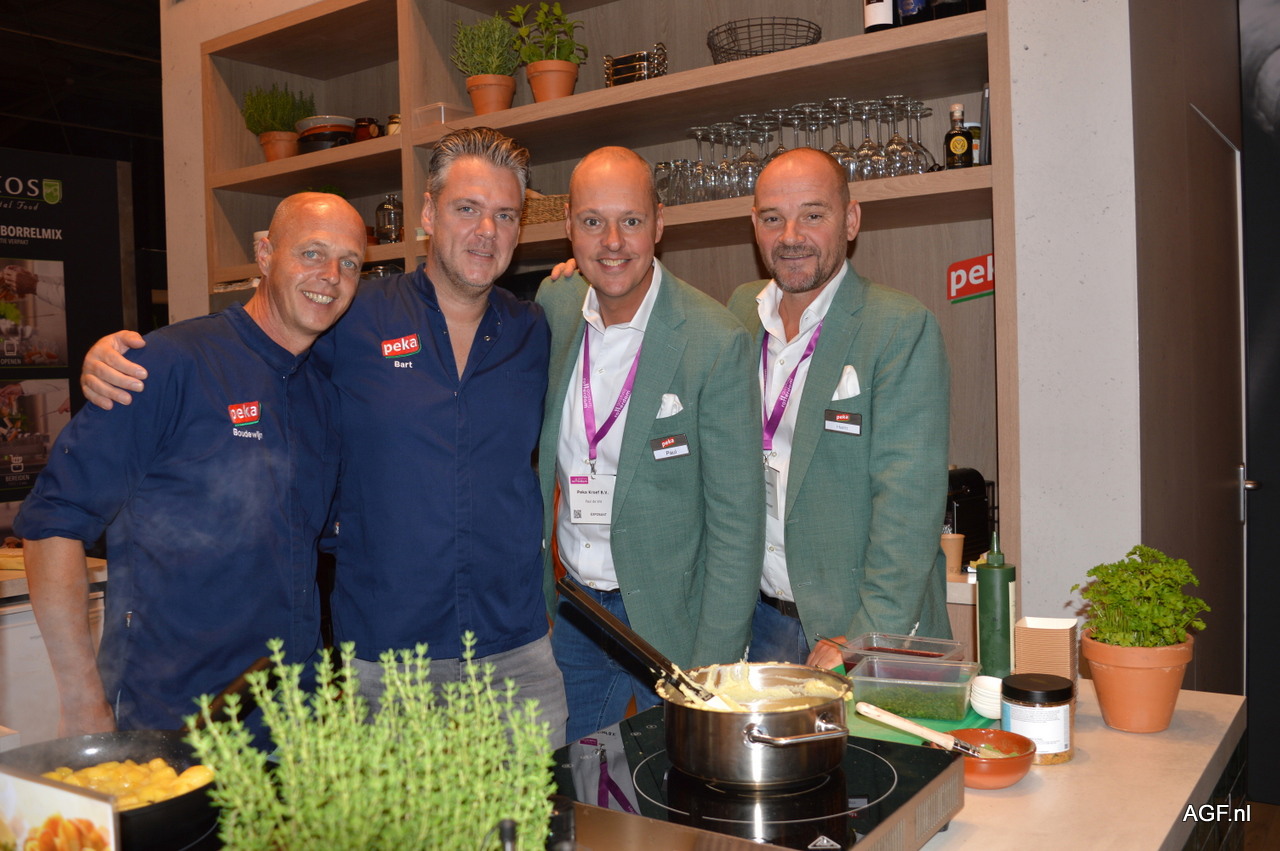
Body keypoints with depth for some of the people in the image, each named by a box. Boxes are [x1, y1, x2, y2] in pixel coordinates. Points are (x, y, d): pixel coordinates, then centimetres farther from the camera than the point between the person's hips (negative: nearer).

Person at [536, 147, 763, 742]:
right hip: (571, 609, 5)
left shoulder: (717, 341, -18)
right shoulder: (553, 306, -2)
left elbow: (736, 521, -15)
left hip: (671, 618, -4)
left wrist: (713, 672, -16)